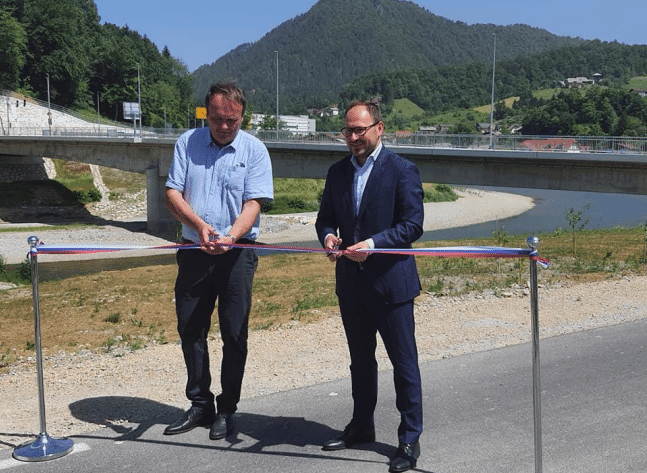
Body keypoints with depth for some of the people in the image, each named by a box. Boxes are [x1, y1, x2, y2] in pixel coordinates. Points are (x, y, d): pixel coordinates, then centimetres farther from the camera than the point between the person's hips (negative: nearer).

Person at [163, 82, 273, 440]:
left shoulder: (254, 150, -1)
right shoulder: (187, 143, 6)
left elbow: (252, 203, -9)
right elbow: (172, 193, 0)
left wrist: (230, 237, -27)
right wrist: (199, 224, -18)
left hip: (237, 252, -3)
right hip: (194, 250, 3)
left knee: (234, 333, 1)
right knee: (189, 328, 8)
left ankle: (227, 410, 15)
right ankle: (200, 404, 23)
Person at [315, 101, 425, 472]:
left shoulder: (402, 170, -8)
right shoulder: (338, 172, 10)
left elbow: (413, 224, -12)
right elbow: (325, 217, 15)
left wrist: (373, 244, -24)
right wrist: (328, 236, -8)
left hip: (391, 282, -6)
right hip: (351, 282, 6)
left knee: (404, 361, 1)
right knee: (361, 358, 18)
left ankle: (410, 438, 12)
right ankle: (362, 426, 33)